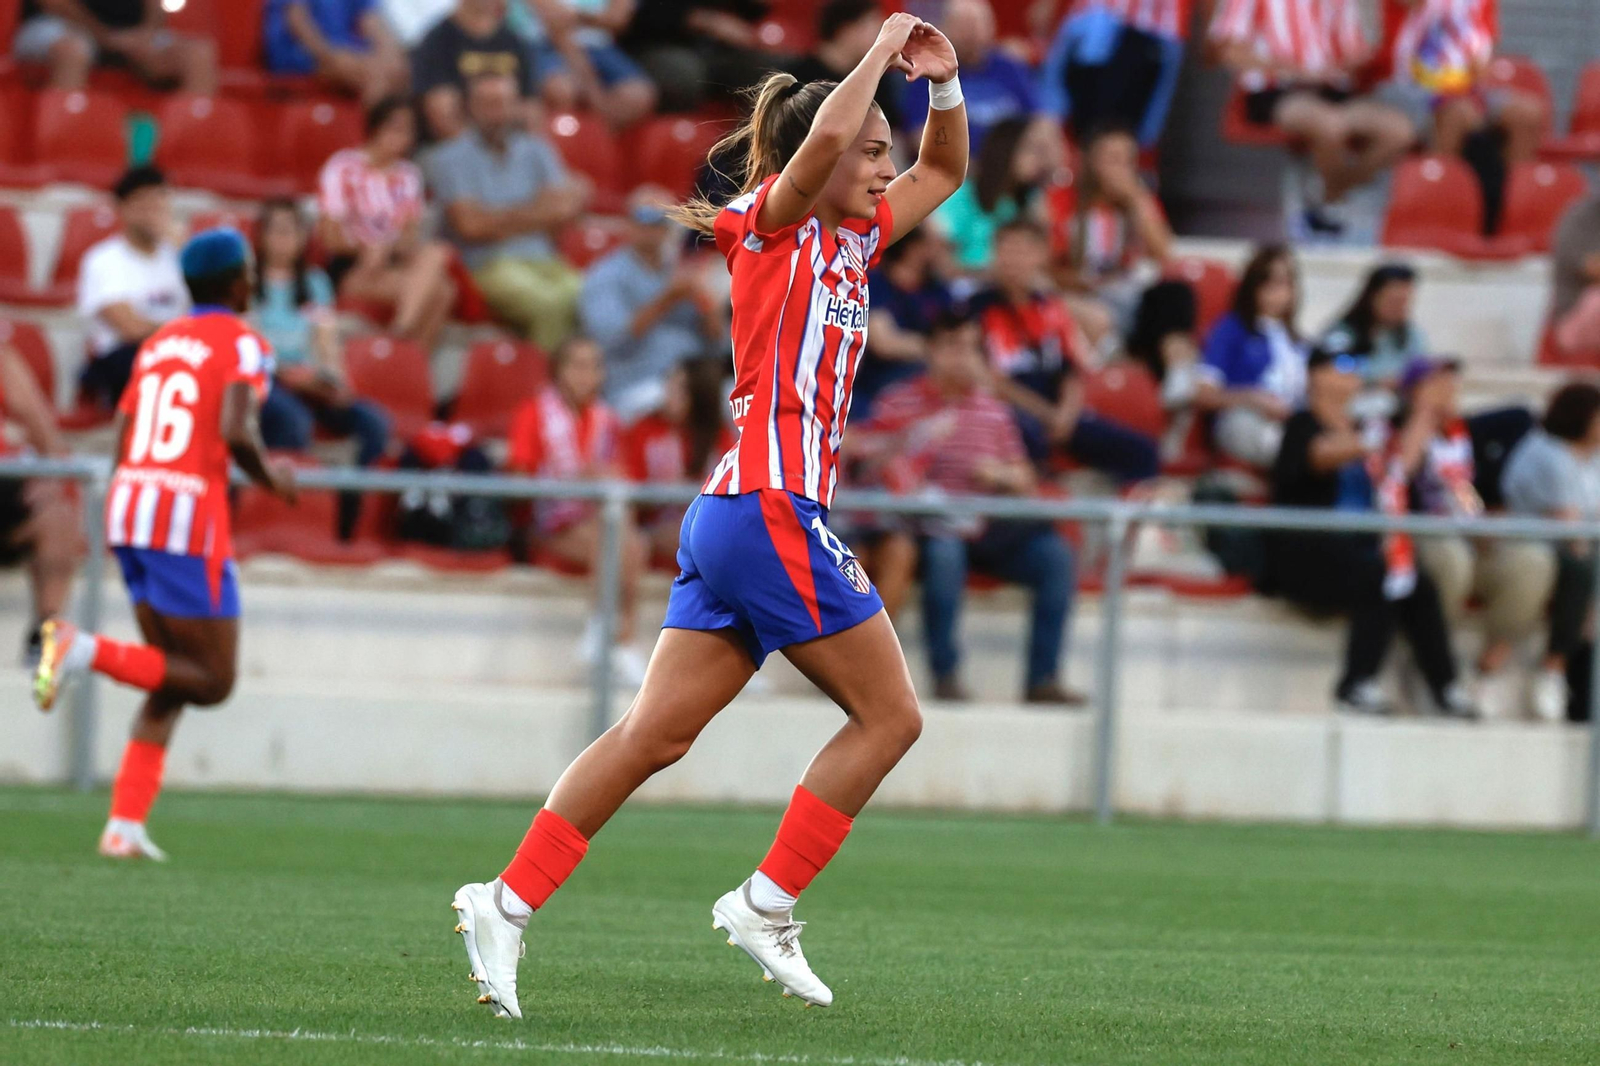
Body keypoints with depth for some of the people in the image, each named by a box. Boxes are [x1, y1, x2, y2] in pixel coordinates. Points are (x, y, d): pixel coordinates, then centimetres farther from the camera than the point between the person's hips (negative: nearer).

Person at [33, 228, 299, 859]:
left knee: (172, 683, 15)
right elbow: (235, 431, -18)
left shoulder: (157, 344, 17)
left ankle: (125, 824, 4)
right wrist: (269, 476, 1)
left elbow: (121, 442, 14)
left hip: (127, 502, 8)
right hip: (189, 517, -8)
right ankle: (84, 650, -18)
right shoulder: (243, 345, -3)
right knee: (213, 680, 1)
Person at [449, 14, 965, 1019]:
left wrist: (945, 82, 15)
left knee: (656, 735, 2)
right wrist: (882, 52, -10)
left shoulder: (853, 239, 19)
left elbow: (943, 172, 32)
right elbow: (826, 132, -24)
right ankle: (768, 904, -1)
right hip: (770, 507, -8)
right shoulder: (772, 222, -4)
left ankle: (510, 901, -3)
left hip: (737, 517, 8)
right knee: (890, 714, -3)